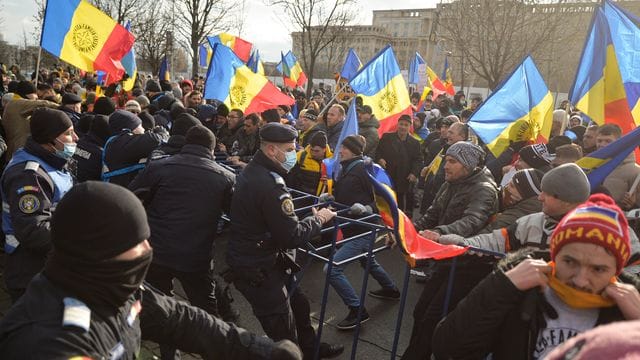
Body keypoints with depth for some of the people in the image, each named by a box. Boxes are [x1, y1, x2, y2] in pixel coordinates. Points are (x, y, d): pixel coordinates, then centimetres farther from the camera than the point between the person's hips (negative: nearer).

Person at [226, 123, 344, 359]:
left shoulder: (252, 171, 6)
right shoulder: (270, 184, -27)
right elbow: (292, 237, -25)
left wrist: (310, 214, 3)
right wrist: (319, 219, -10)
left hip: (249, 258, 10)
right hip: (258, 269, -10)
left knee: (296, 303, 25)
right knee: (284, 336, 4)